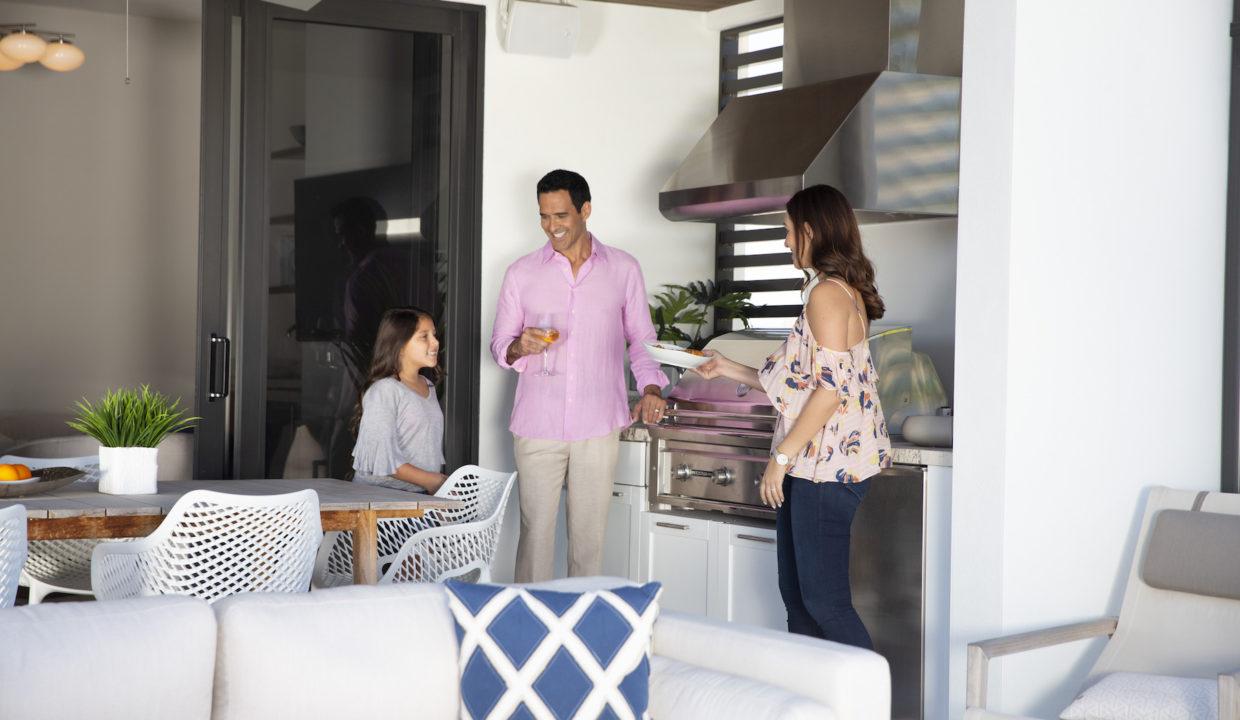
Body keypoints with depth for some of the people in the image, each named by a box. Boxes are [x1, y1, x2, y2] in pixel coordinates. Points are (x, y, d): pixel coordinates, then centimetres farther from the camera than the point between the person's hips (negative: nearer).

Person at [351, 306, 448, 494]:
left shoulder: (428, 387, 18)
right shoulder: (384, 390, -8)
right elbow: (381, 457, -15)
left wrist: (441, 482, 11)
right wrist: (429, 480, -15)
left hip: (422, 493, 7)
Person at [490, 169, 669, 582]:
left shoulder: (624, 269, 8)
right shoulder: (521, 273, 7)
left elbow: (641, 339, 15)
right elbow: (500, 345, 12)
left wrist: (651, 388, -2)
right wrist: (520, 347, -12)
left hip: (598, 427, 0)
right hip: (538, 425, 0)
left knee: (590, 534, 3)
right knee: (535, 531, -2)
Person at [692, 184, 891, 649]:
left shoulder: (828, 294, -14)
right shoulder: (837, 289, 18)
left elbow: (832, 387, -21)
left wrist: (782, 456, -16)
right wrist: (729, 370, 25)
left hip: (826, 466, -10)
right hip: (810, 466, 10)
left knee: (824, 601, -8)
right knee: (796, 594, 13)